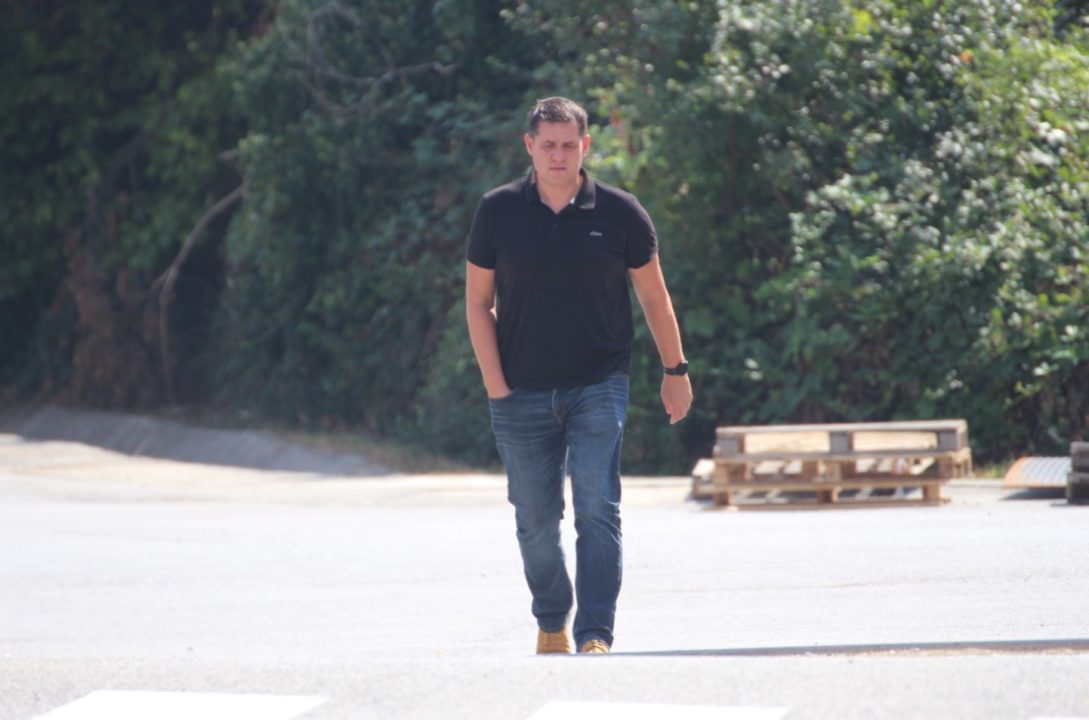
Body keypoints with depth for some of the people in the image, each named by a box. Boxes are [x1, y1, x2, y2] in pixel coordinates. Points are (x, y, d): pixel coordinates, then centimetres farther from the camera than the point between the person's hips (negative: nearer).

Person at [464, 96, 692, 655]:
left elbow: (654, 297, 8)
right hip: (522, 393, 1)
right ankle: (551, 623, 29)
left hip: (598, 387, -1)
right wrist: (495, 385, -3)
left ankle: (596, 635, -13)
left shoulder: (619, 212, -2)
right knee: (536, 519, 9)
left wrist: (675, 370, 9)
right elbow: (478, 302, 4)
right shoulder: (498, 211, -1)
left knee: (598, 510, -12)